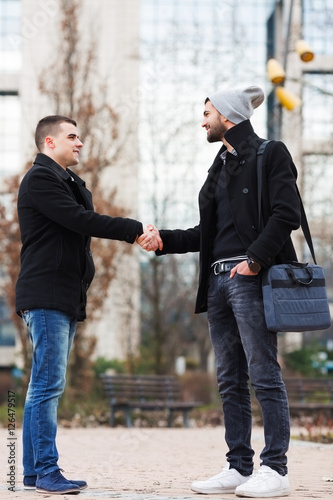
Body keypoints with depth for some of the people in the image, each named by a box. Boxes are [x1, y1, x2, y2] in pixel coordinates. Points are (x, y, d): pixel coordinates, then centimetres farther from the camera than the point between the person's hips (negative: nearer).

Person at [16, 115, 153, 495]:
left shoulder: (70, 183, 22)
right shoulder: (39, 178, -8)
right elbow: (82, 220, -16)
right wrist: (136, 230, -14)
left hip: (67, 299, 9)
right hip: (46, 298, -9)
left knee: (45, 386, 9)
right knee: (48, 385, -11)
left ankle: (34, 471, 12)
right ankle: (46, 472, -10)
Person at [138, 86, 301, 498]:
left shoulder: (269, 155, -2)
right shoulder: (221, 166, 22)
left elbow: (286, 214, -13)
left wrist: (255, 259, -19)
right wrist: (164, 241, 13)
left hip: (250, 279, -8)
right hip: (218, 279, 8)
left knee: (263, 374, -8)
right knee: (230, 381, 8)